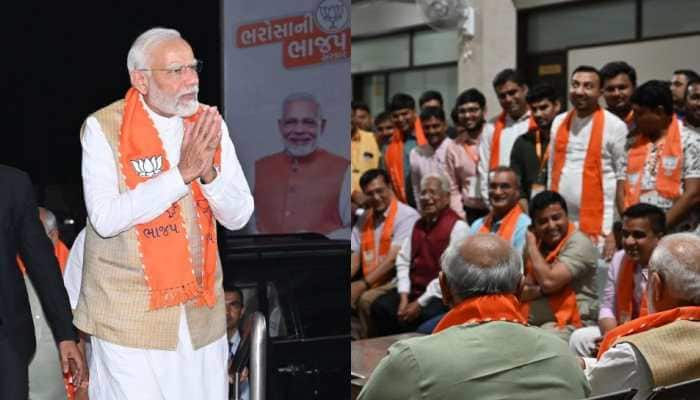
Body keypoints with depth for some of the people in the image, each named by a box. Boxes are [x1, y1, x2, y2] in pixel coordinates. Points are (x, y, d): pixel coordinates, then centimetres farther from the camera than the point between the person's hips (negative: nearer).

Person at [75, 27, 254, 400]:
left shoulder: (209, 124, 5)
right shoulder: (103, 128, -8)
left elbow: (239, 216, 3)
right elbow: (105, 218, -20)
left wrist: (208, 173, -17)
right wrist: (182, 174, -23)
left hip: (201, 310, 4)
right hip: (130, 313, -4)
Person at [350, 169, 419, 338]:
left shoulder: (407, 215, -8)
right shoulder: (364, 219, 16)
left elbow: (394, 258, -16)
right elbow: (354, 259, 12)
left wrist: (363, 284, -20)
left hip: (395, 283, -7)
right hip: (371, 285, 7)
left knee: (366, 299, -31)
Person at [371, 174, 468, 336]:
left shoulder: (457, 226, -8)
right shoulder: (418, 225, 16)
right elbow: (403, 262, 9)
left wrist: (420, 303, -16)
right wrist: (404, 297, -8)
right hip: (414, 290, 6)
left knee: (427, 314, -35)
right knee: (380, 307, -16)